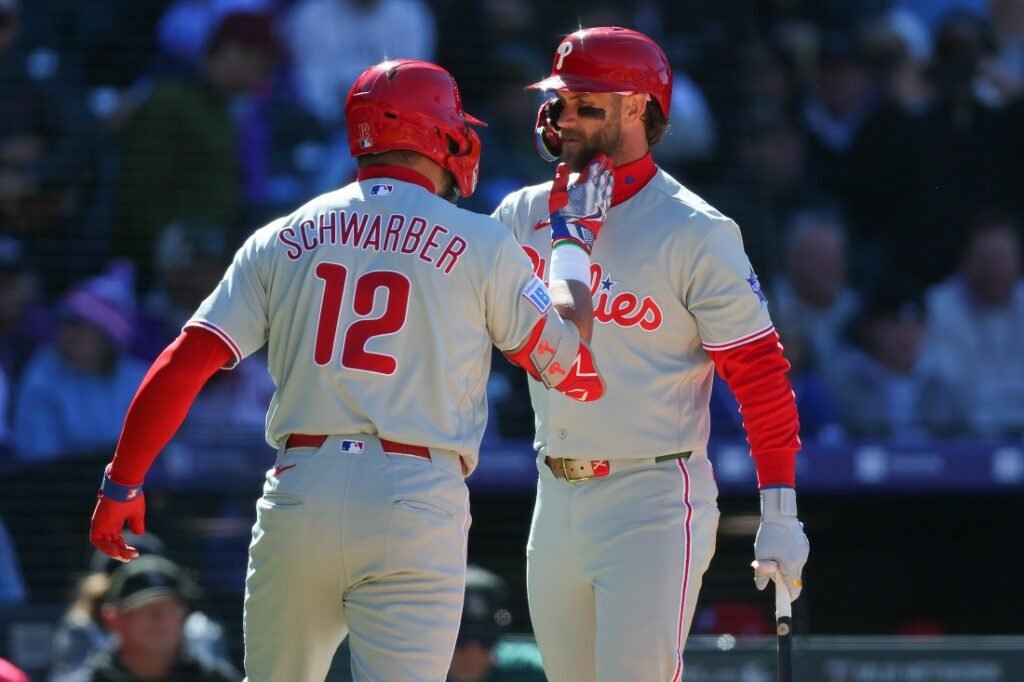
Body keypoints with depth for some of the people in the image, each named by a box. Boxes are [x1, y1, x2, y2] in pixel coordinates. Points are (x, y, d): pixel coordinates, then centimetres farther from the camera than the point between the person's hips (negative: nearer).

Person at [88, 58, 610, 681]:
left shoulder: (284, 239, 10)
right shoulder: (483, 244, 2)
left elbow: (183, 365, 4)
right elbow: (573, 368, 8)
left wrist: (122, 482, 13)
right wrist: (573, 238, 20)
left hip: (298, 493, 3)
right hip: (413, 506, -3)